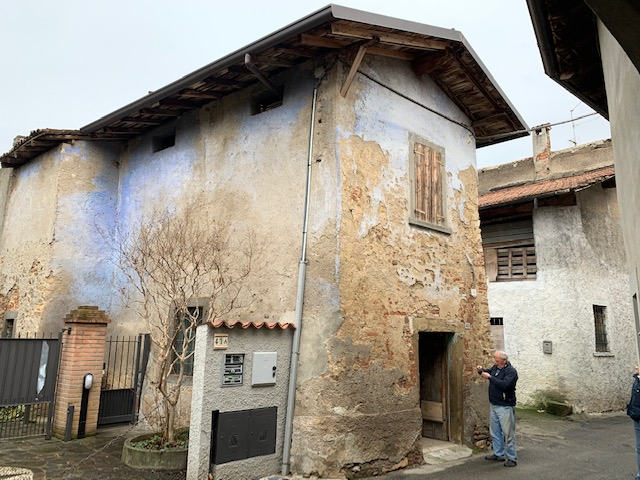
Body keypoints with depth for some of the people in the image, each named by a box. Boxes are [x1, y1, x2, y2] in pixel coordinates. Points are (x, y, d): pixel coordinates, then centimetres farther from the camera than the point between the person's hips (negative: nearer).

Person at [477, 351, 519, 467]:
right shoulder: (495, 368, 8)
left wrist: (490, 377, -26)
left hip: (505, 407, -8)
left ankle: (512, 458, 7)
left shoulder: (511, 371, -15)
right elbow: (488, 372, 27)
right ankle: (499, 454, 27)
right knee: (495, 432, 15)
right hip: (494, 405, 8)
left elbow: (505, 384, -30)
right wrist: (481, 370, 4)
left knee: (508, 433, -2)